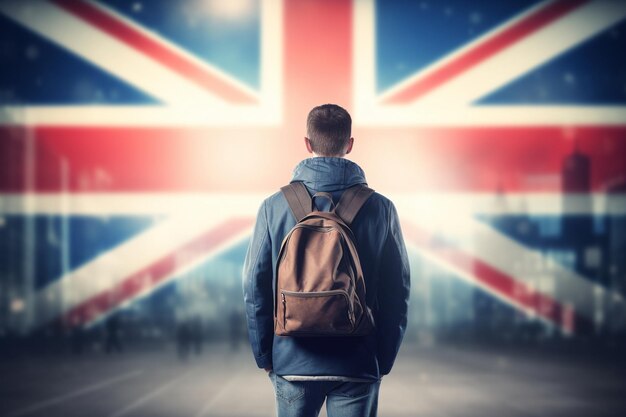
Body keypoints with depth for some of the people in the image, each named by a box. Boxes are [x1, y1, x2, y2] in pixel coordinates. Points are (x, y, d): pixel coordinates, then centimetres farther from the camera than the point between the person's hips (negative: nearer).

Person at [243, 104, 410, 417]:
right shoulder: (380, 208, -3)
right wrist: (384, 360, 9)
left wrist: (264, 355, 10)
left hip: (292, 361, 1)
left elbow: (255, 287, -1)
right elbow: (397, 290, 0)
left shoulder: (275, 206, -3)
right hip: (358, 366, -1)